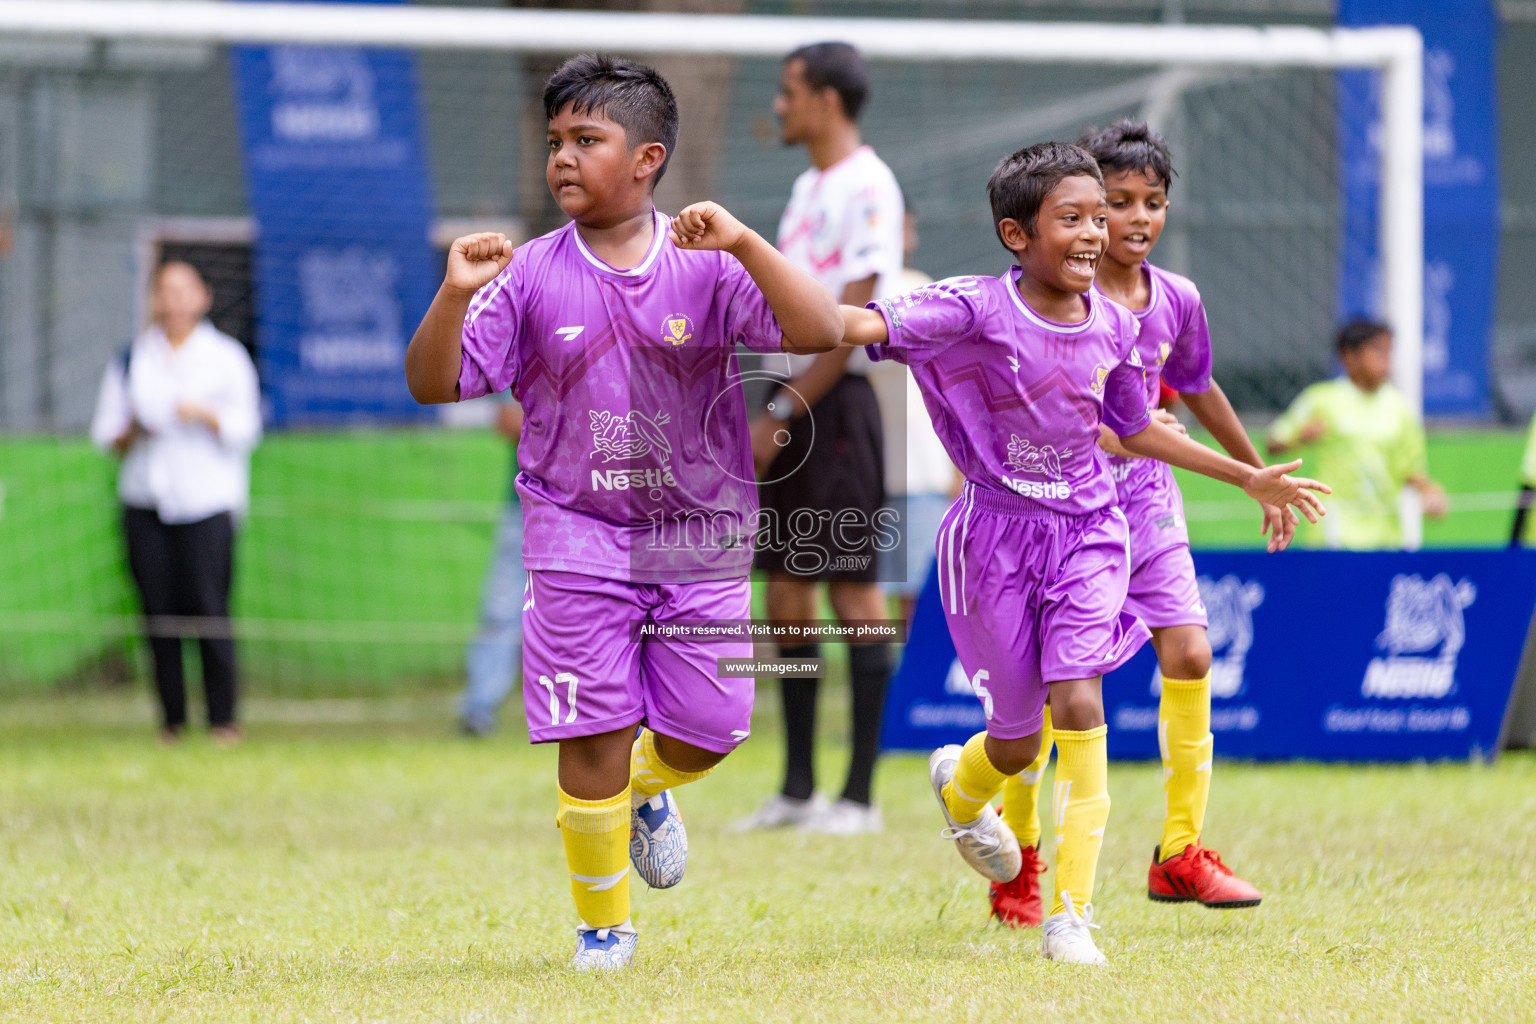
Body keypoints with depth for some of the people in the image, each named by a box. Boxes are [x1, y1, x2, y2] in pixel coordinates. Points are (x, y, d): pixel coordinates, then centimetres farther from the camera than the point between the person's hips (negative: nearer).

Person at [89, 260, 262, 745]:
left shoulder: (226, 356, 10)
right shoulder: (132, 358, 15)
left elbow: (244, 428, 2)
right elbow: (106, 433, 14)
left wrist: (203, 415, -15)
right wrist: (133, 432, -7)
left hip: (207, 501, -2)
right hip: (146, 502, 2)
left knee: (209, 608, -11)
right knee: (159, 611, -3)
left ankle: (223, 718, -7)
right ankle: (171, 718, 3)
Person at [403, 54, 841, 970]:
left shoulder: (708, 266, -5)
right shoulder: (531, 277, -3)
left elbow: (821, 332, -17)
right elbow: (435, 384, -3)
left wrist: (743, 243, -27)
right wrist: (455, 295, -21)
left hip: (701, 540, 1)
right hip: (579, 539, -1)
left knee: (707, 730, 3)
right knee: (594, 737, -4)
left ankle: (648, 791, 40)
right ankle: (604, 925, 15)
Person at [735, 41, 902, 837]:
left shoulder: (866, 187, -11)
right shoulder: (808, 188, 16)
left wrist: (785, 416, -17)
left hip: (835, 407, -9)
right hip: (790, 407, 9)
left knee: (853, 593, -6)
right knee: (787, 599, 8)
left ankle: (860, 795, -4)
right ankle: (798, 789, 14)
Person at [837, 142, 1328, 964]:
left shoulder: (1114, 327, -1)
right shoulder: (979, 311, -16)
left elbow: (1135, 433, 16)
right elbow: (872, 325, -31)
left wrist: (1251, 479, 21)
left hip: (1086, 533, 2)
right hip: (998, 534, -2)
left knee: (1078, 703, -18)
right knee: (1017, 745, 8)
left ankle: (1070, 916, -13)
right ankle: (960, 790, 49)